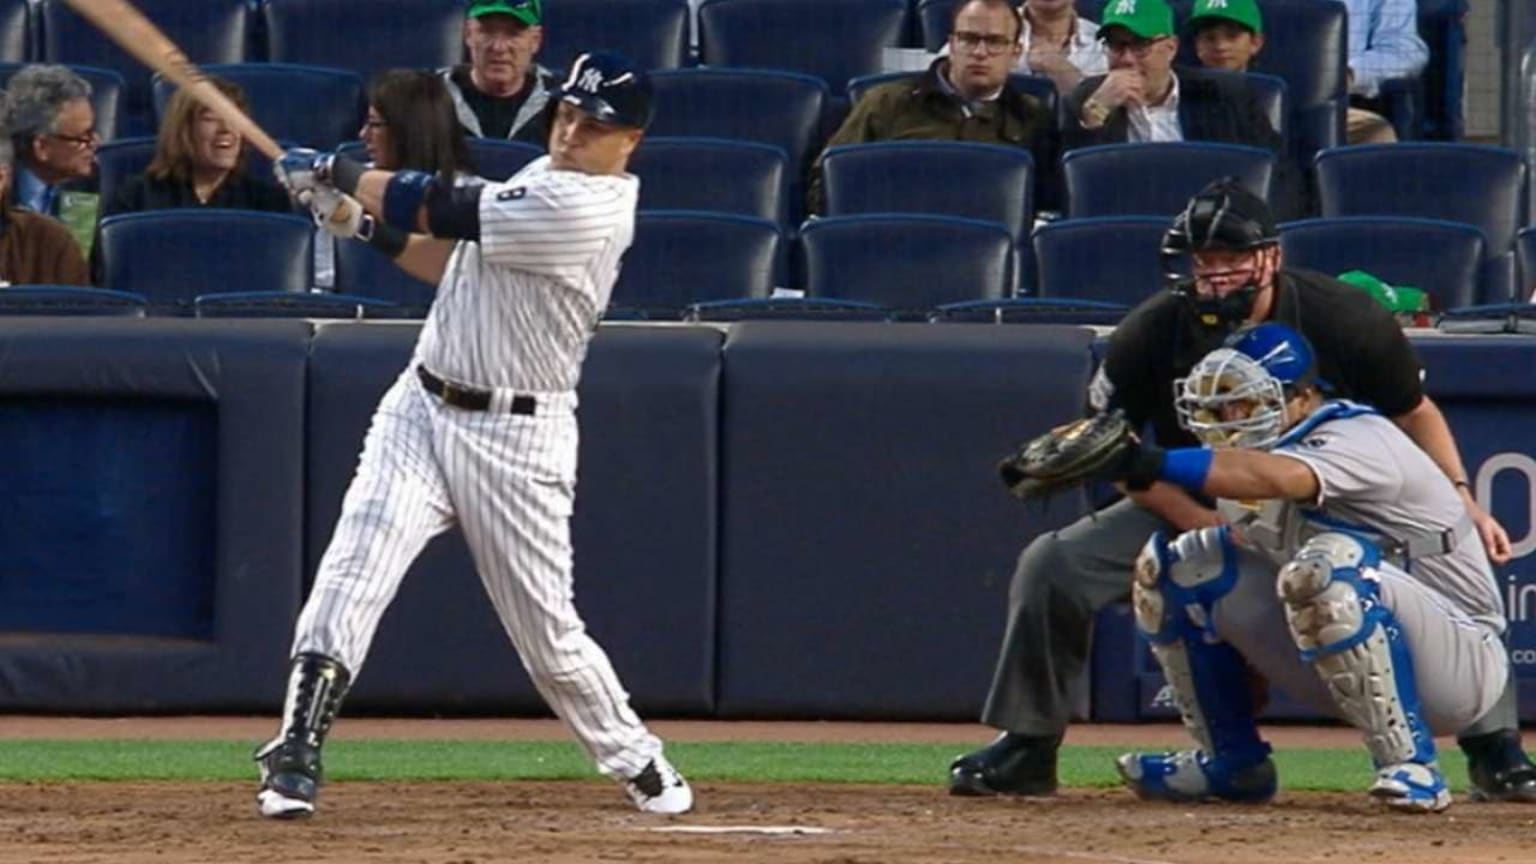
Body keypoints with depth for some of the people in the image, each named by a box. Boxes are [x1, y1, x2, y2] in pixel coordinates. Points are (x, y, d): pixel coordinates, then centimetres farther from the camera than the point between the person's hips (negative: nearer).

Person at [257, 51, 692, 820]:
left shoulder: (586, 210, -20)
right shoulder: (546, 179, 9)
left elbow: (440, 210, -18)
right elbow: (454, 262, 16)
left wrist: (336, 176, -5)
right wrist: (365, 224, 0)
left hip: (514, 438, -7)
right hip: (422, 408, 7)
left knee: (547, 632, 5)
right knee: (354, 569, -14)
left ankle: (637, 763, 31)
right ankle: (294, 761, -17)